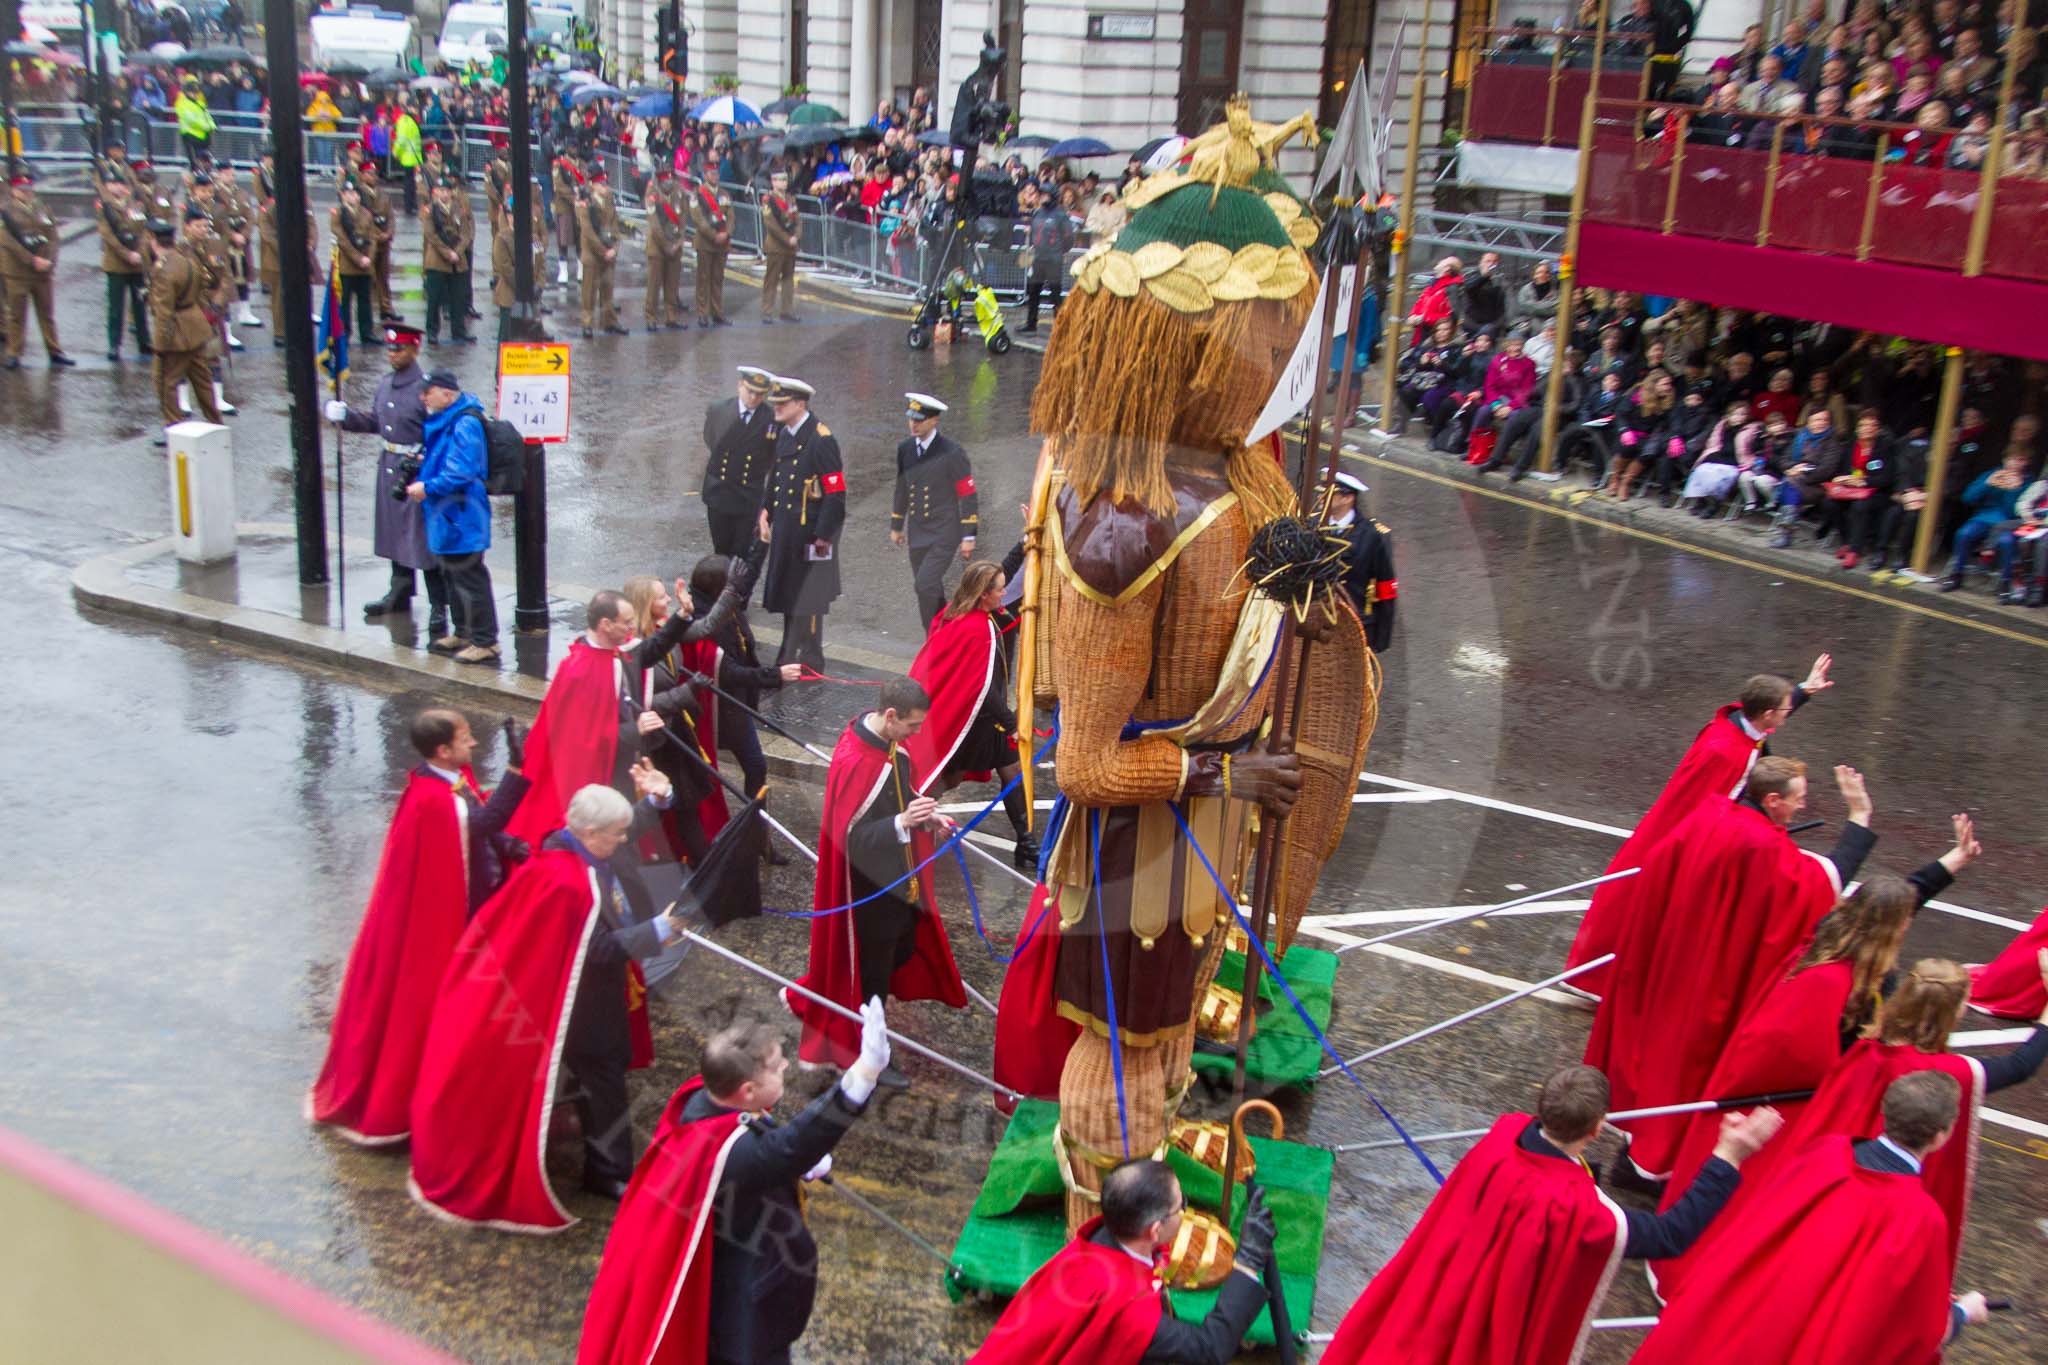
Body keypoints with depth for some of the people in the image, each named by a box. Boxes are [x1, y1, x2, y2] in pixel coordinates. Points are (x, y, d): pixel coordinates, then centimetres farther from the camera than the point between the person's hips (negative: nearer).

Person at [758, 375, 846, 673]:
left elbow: (836, 493, -19)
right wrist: (766, 515, 11)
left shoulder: (820, 439, -18)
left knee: (806, 598, 1)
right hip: (786, 529, 8)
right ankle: (788, 657, 30)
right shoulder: (783, 434, 8)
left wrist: (823, 536, -19)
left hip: (810, 530, -8)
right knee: (787, 594, 17)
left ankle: (809, 662, 12)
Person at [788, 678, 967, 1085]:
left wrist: (926, 815, -2)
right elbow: (849, 837, -28)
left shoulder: (890, 744, -3)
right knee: (873, 973, 9)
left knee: (903, 950, 23)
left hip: (898, 877, 9)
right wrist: (903, 822, -39)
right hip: (870, 887, -9)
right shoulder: (852, 762, -30)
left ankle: (810, 996, 40)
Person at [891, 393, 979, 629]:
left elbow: (968, 495, -8)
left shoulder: (951, 452, -10)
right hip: (917, 536, 6)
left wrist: (968, 537, -10)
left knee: (925, 584, -19)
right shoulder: (904, 448, 6)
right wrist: (896, 526, 20)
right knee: (930, 590, 11)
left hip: (944, 533, -6)